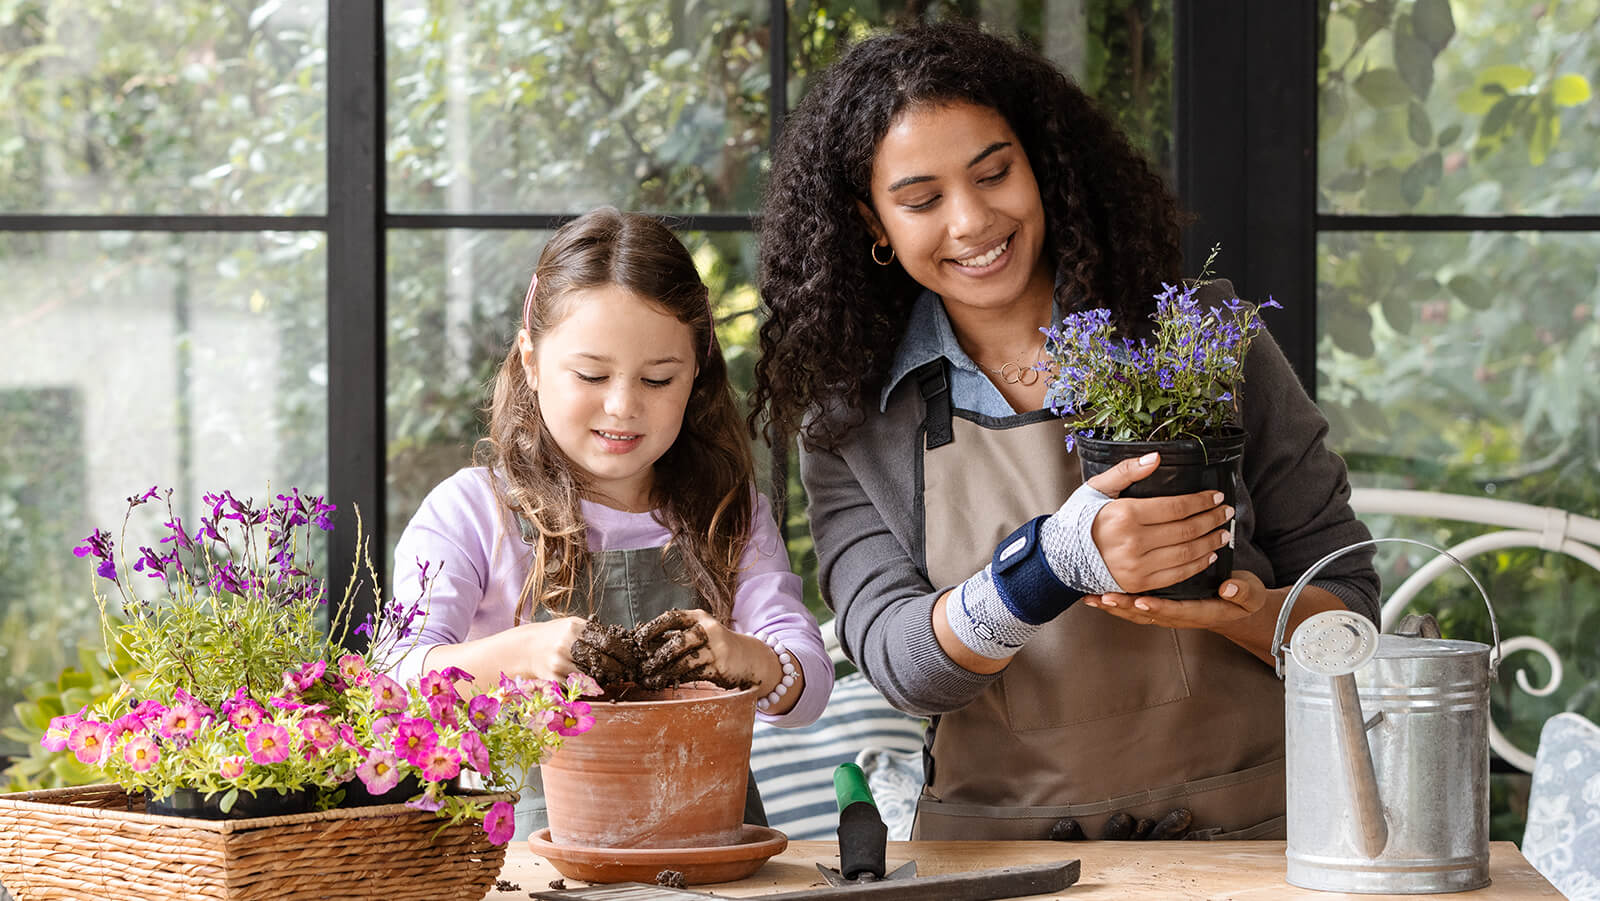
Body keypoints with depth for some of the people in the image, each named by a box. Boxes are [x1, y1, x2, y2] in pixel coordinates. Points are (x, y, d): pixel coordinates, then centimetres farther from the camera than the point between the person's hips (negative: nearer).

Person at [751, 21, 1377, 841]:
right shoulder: (847, 427, 8)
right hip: (999, 857, 2)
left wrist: (1239, 611, -15)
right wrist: (1055, 565, -22)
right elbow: (898, 661, -6)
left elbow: (1347, 607, 6)